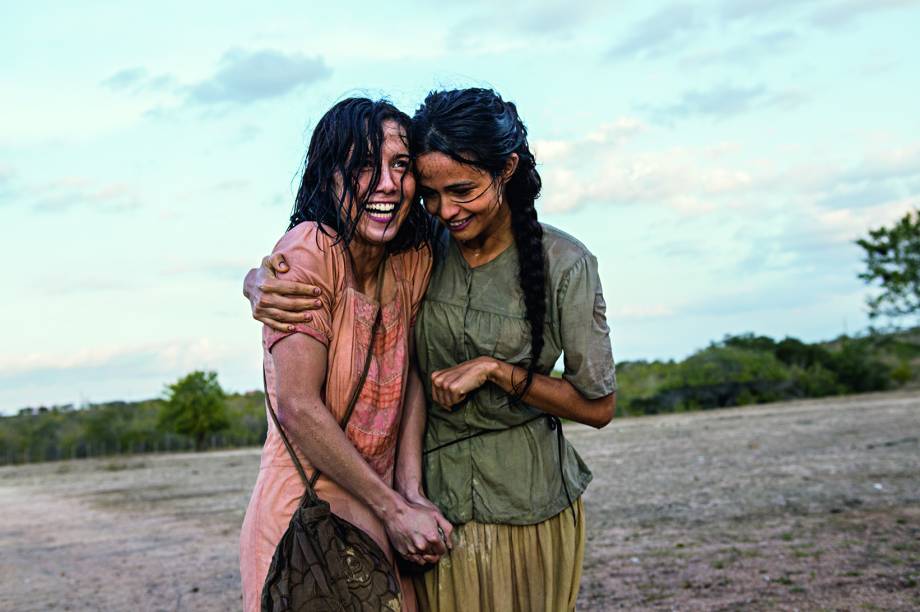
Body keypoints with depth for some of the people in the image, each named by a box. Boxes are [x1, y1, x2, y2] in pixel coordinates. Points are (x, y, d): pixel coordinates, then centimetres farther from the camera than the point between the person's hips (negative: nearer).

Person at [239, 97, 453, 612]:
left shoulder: (415, 259, -1)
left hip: (383, 511, 6)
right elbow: (299, 408, -23)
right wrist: (394, 509, -17)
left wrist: (411, 495, -10)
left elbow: (412, 376, 2)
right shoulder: (309, 251, -20)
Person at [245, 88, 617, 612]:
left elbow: (599, 406, -9)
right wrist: (263, 286, -25)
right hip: (434, 501, 2)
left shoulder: (565, 265, -13)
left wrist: (493, 370, -19)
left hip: (529, 508, -2)